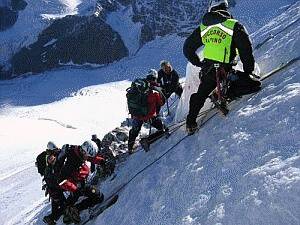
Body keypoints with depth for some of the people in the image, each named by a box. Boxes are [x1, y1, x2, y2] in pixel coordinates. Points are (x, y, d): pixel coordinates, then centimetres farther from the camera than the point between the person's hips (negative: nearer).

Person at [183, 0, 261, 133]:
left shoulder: (202, 28, 11)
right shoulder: (234, 25, -2)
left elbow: (187, 48, 16)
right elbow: (245, 49, -8)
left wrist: (198, 63, 27)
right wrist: (249, 70, 1)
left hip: (206, 71, 6)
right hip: (224, 71, -5)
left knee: (200, 95, 28)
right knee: (254, 84, 1)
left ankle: (190, 123, 31)